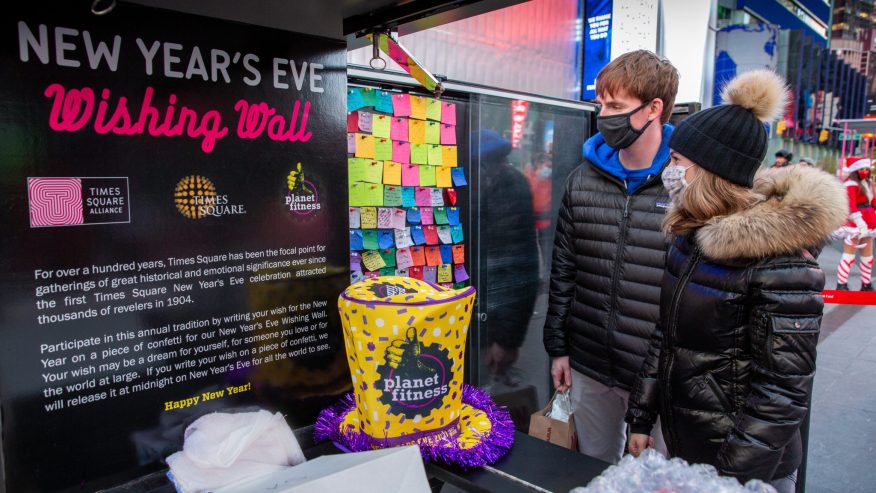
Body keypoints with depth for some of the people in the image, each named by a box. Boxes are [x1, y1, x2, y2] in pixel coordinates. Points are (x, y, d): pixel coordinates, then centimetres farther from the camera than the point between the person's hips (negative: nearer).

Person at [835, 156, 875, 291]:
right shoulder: (851, 184, -14)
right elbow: (851, 206, -22)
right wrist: (861, 224, -27)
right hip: (855, 223, -9)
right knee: (849, 254, -7)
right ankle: (841, 285, -4)